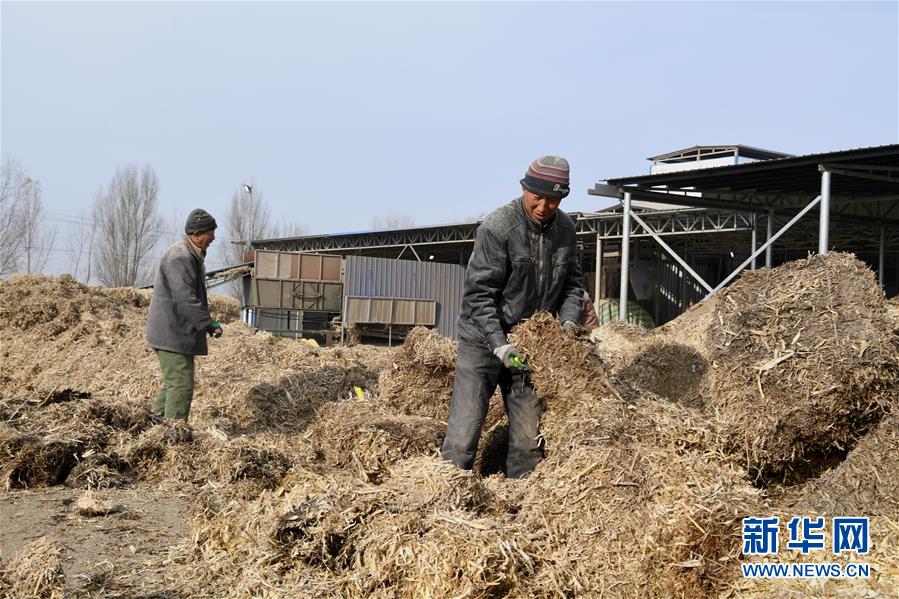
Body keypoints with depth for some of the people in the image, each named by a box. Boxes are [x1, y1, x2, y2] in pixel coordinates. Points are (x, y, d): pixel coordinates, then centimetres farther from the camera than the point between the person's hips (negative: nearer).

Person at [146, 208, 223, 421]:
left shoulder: (192, 255, 17)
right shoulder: (179, 257, -18)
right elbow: (186, 299, -26)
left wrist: (207, 322, 19)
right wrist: (209, 324, -24)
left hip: (177, 332, 11)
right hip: (172, 334, -11)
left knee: (173, 383, 18)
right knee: (181, 385, -10)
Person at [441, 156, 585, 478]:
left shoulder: (565, 228, 2)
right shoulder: (497, 227, -18)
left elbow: (571, 282, 14)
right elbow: (478, 293, -19)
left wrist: (569, 320, -5)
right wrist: (499, 345, -27)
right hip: (483, 343, -5)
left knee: (529, 439, 8)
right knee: (463, 434, -7)